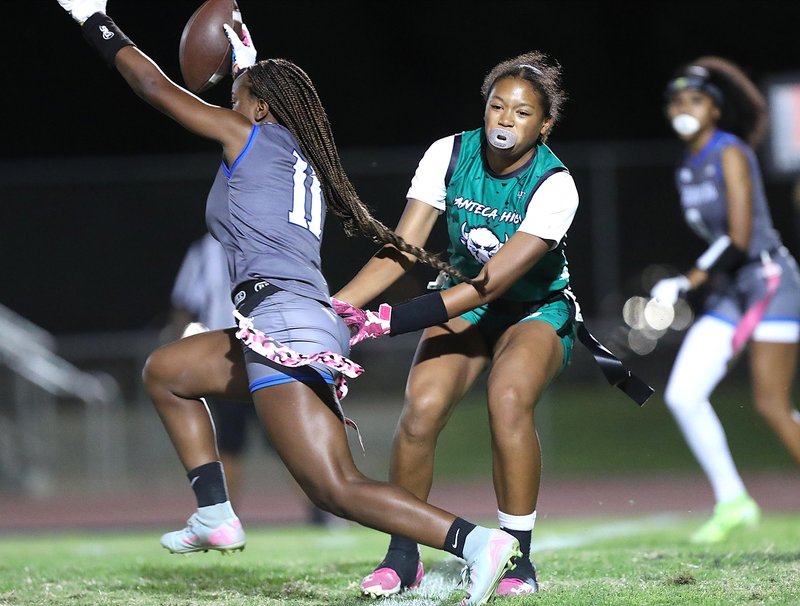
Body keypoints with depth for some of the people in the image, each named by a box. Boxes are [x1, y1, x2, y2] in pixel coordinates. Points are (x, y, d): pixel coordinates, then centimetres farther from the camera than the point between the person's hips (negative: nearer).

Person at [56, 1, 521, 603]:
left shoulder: (254, 137, 3)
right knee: (165, 371, 27)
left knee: (338, 489, -17)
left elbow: (157, 88, 10)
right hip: (306, 323, 9)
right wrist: (248, 67, 61)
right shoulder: (301, 159, 23)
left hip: (282, 322, -9)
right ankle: (216, 518, 20)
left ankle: (478, 542, -31)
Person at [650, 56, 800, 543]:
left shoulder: (731, 153, -12)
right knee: (683, 395, -5)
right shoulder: (688, 168, 11)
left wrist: (686, 284, -19)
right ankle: (732, 502, 4)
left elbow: (739, 237, -18)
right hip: (727, 294, 8)